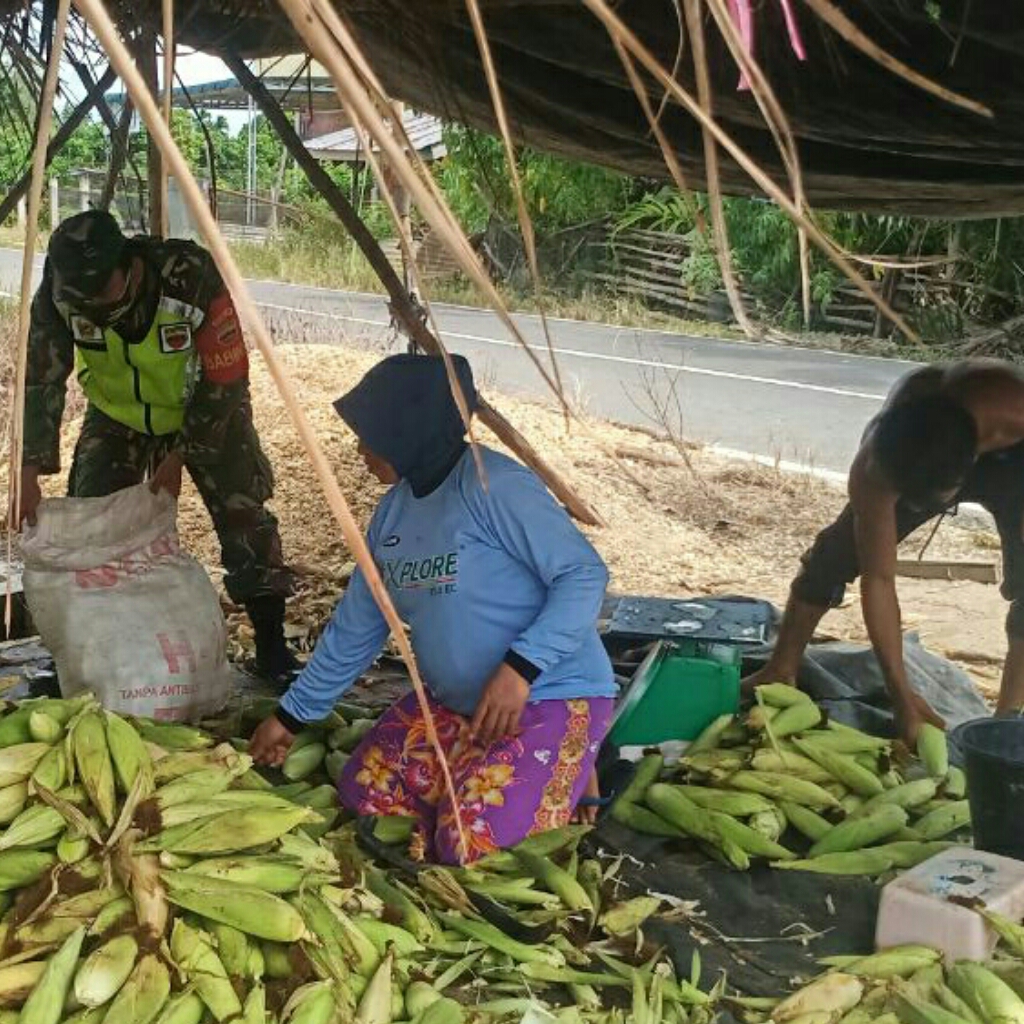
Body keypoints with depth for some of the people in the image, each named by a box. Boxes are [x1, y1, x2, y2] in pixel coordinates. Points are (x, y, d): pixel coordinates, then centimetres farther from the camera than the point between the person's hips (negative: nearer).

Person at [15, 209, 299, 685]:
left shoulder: (192, 277, -36)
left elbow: (224, 380, -26)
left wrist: (180, 456, -22)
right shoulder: (59, 293, -27)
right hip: (117, 415, 3)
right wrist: (30, 473, -25)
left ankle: (271, 646, 6)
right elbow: (42, 382, -19)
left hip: (206, 412, -2)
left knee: (243, 516, -8)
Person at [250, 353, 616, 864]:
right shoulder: (394, 509, 6)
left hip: (548, 699, -8)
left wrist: (520, 667, -31)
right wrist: (291, 715, 16)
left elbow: (585, 574, -21)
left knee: (474, 846, -19)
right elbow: (355, 628, 13)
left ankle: (570, 787, 7)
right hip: (453, 704, 8)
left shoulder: (493, 486, -20)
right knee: (362, 793, 1)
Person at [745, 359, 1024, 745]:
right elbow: (878, 579, -30)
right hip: (910, 460, 1)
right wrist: (901, 694, -30)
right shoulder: (873, 467, -38)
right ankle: (780, 673, 6)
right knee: (836, 551, -9)